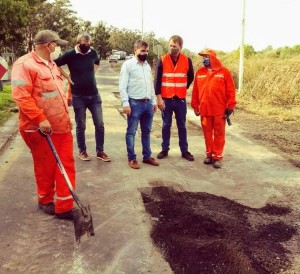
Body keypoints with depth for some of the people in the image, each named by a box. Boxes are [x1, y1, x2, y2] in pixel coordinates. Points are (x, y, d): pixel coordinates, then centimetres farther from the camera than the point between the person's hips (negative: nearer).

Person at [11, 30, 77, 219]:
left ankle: (65, 206, 13)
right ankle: (45, 201, 29)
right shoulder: (24, 65, -12)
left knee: (66, 165, 5)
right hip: (41, 129, -8)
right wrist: (40, 119, -26)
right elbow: (21, 96, -22)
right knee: (45, 168, 7)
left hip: (62, 126, 8)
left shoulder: (52, 65, 17)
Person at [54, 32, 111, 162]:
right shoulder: (70, 54, -10)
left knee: (99, 124, 4)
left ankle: (100, 151, 17)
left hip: (94, 95, 4)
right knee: (81, 126, 7)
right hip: (78, 97, -3)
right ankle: (82, 151, 24)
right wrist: (67, 76, -6)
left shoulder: (93, 52, 2)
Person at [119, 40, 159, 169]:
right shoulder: (128, 64, -5)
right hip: (135, 103, -6)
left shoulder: (147, 65, 14)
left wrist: (154, 101, 14)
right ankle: (132, 158, 11)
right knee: (131, 132, 2)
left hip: (148, 103, 6)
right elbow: (122, 86, -10)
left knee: (146, 131, 13)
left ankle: (147, 156, 24)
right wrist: (125, 103, -16)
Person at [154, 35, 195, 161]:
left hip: (181, 99, 1)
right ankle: (165, 149, 18)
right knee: (166, 125, 7)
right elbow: (157, 80, -5)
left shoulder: (187, 60, 0)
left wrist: (183, 89, 10)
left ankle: (184, 150, 17)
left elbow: (190, 77, 15)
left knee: (182, 125, 8)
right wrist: (159, 98, -10)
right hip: (166, 99, -1)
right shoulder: (162, 60, -4)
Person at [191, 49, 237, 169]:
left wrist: (230, 106, -5)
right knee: (207, 133, 10)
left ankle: (217, 156, 12)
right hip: (205, 110, 3)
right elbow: (195, 91, 8)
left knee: (219, 134, 4)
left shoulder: (224, 71, -1)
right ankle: (209, 154, 23)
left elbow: (230, 90, -2)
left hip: (219, 110, -2)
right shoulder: (200, 72, 7)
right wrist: (195, 106, 6)